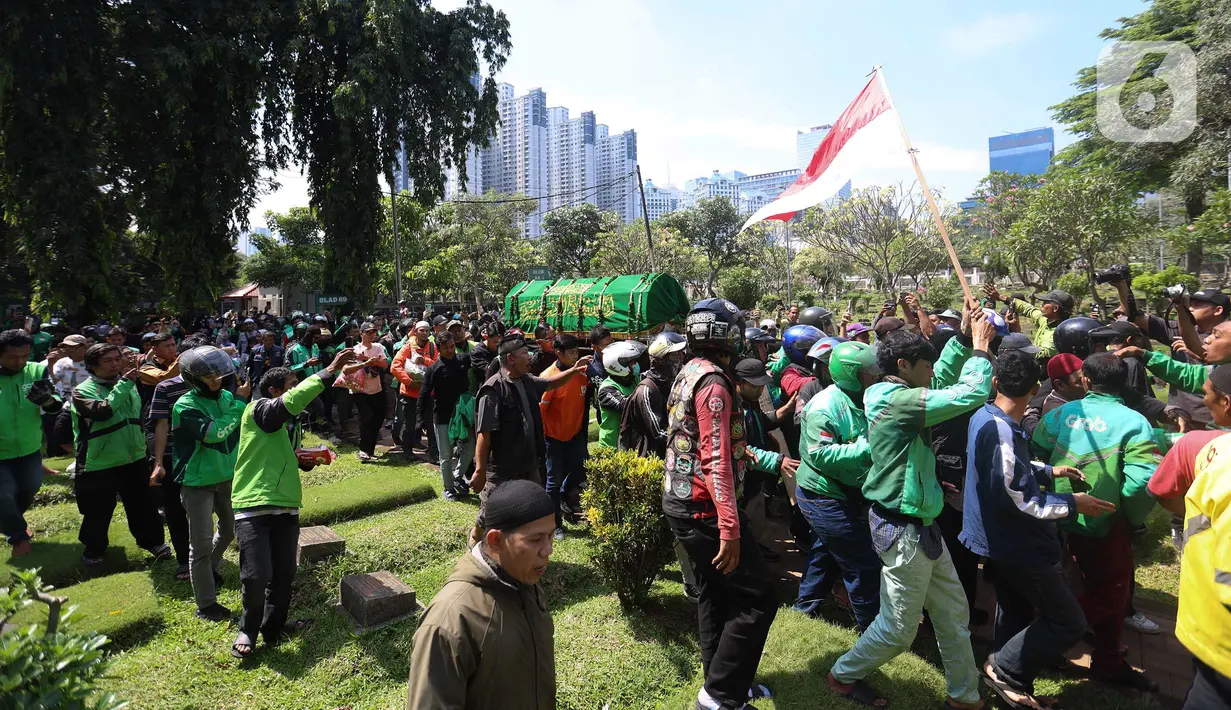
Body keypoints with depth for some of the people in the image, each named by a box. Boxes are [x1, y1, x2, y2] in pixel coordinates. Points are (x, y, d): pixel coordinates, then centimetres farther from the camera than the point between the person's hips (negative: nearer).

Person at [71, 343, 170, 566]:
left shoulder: (128, 384, 5)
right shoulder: (83, 390, -11)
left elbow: (140, 414, 19)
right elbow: (102, 411, -30)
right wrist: (124, 384, -28)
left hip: (134, 458, 4)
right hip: (99, 464, -4)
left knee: (142, 505, 15)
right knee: (98, 511, 11)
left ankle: (153, 541, 31)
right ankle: (94, 549, 33)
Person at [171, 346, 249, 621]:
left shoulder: (227, 396, -4)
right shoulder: (185, 406, -20)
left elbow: (243, 430, 10)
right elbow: (214, 433, -34)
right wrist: (239, 402, -30)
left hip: (227, 477, 6)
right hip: (198, 482, -6)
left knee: (229, 529, 23)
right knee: (201, 544, 1)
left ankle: (209, 568, 51)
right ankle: (206, 605, 13)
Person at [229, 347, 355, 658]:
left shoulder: (292, 422, 16)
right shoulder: (258, 409, -8)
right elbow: (294, 400, -28)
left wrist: (308, 459, 5)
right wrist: (330, 369, -29)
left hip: (287, 507, 7)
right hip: (253, 507, -7)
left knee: (284, 575, 10)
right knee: (256, 577, -10)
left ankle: (273, 627, 30)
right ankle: (248, 630, 17)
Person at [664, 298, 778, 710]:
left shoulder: (689, 374, 11)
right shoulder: (713, 382, -19)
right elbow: (715, 459, -26)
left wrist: (740, 450, 32)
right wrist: (730, 526, -27)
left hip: (683, 502, 10)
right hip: (705, 508, -10)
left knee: (715, 594, 19)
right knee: (757, 598, -2)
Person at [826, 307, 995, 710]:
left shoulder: (888, 395, 5)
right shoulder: (899, 400, -24)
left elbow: (943, 382, 19)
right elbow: (973, 393, -26)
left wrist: (964, 339, 10)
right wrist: (981, 346, -11)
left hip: (920, 526, 10)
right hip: (904, 531, -10)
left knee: (953, 613, 20)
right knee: (899, 628, 7)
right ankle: (844, 675, 28)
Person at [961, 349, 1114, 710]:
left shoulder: (984, 417, 3)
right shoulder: (1001, 430, -28)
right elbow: (1014, 497, -26)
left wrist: (1048, 471, 15)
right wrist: (1072, 503, -16)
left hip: (1004, 540, 10)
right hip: (1017, 544, -10)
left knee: (1016, 614, 22)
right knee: (1069, 622, 2)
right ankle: (1005, 667, 10)